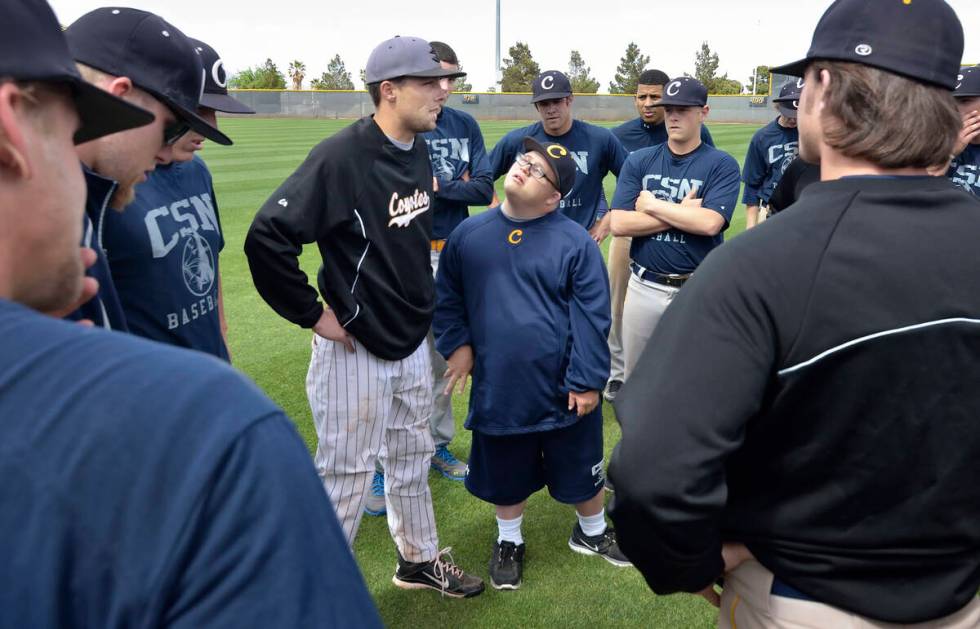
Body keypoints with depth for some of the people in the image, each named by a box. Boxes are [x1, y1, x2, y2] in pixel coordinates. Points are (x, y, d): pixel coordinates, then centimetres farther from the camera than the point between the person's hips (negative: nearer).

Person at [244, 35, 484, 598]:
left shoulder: (419, 151, 4)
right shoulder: (342, 156, -22)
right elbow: (267, 238, -26)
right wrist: (313, 314, -19)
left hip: (412, 343, 8)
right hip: (356, 350, -8)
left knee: (413, 457, 22)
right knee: (347, 475, 6)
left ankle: (420, 558, 43)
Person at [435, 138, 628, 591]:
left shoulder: (575, 242, -10)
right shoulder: (469, 234, 0)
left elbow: (591, 316, -10)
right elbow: (447, 296, 10)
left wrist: (587, 380, -12)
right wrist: (457, 344, 0)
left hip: (564, 389, -2)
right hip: (498, 387, 2)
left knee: (580, 468, 17)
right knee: (504, 472, 18)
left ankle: (592, 531, 45)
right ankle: (509, 541, 44)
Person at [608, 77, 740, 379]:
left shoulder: (722, 165, -4)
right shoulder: (638, 161, 4)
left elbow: (710, 223, -20)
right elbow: (619, 224, -7)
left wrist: (652, 204, -10)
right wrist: (682, 213, -12)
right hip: (644, 286, 3)